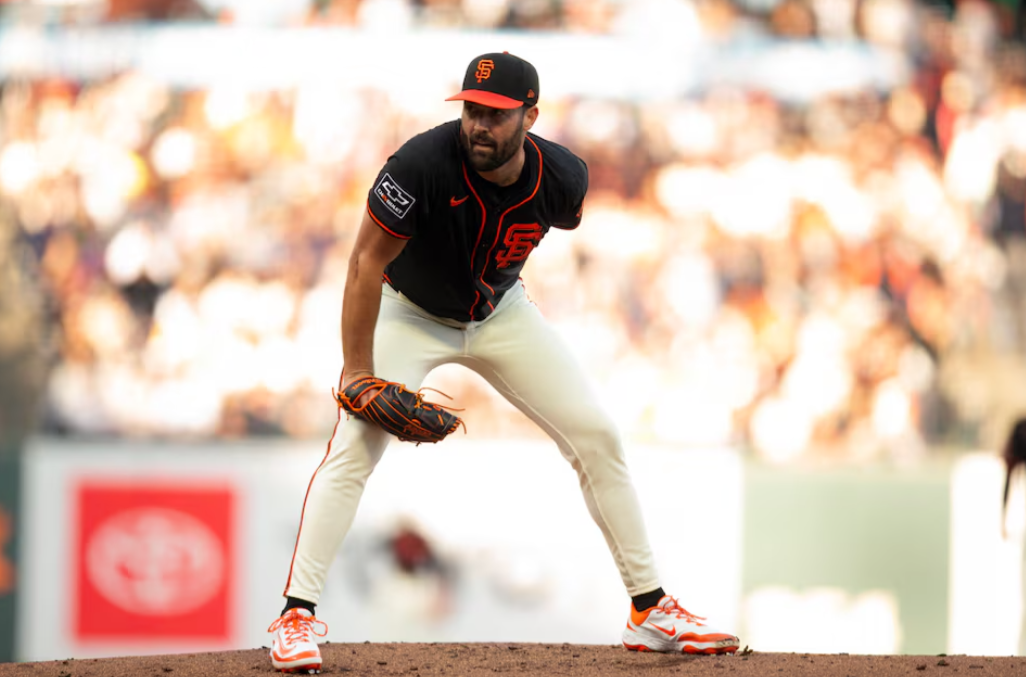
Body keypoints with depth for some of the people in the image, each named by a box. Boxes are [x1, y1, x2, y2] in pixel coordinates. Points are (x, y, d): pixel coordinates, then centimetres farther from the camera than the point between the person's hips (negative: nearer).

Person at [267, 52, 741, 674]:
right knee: (354, 446, -21)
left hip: (501, 313, 3)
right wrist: (359, 373, -28)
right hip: (411, 313, -3)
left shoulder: (564, 179, -23)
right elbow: (367, 261, -28)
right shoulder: (424, 163, -35)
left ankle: (650, 610, 8)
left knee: (598, 436, -2)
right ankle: (297, 615, -16)